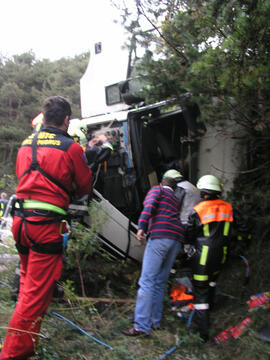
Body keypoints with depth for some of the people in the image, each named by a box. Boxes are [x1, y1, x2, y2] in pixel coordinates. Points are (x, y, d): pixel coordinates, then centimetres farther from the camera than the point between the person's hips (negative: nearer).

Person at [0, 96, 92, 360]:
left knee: (28, 286, 24)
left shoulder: (26, 144, 12)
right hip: (46, 225, -7)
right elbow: (85, 186, 5)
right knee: (37, 293, 0)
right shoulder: (70, 147, -6)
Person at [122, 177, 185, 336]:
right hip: (177, 239, 7)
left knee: (147, 280, -10)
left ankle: (141, 326, -13)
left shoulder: (157, 189, 13)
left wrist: (142, 226, -14)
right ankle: (155, 321, 17)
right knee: (161, 282, 13)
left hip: (160, 235, -7)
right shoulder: (175, 199, 33)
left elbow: (149, 206, -5)